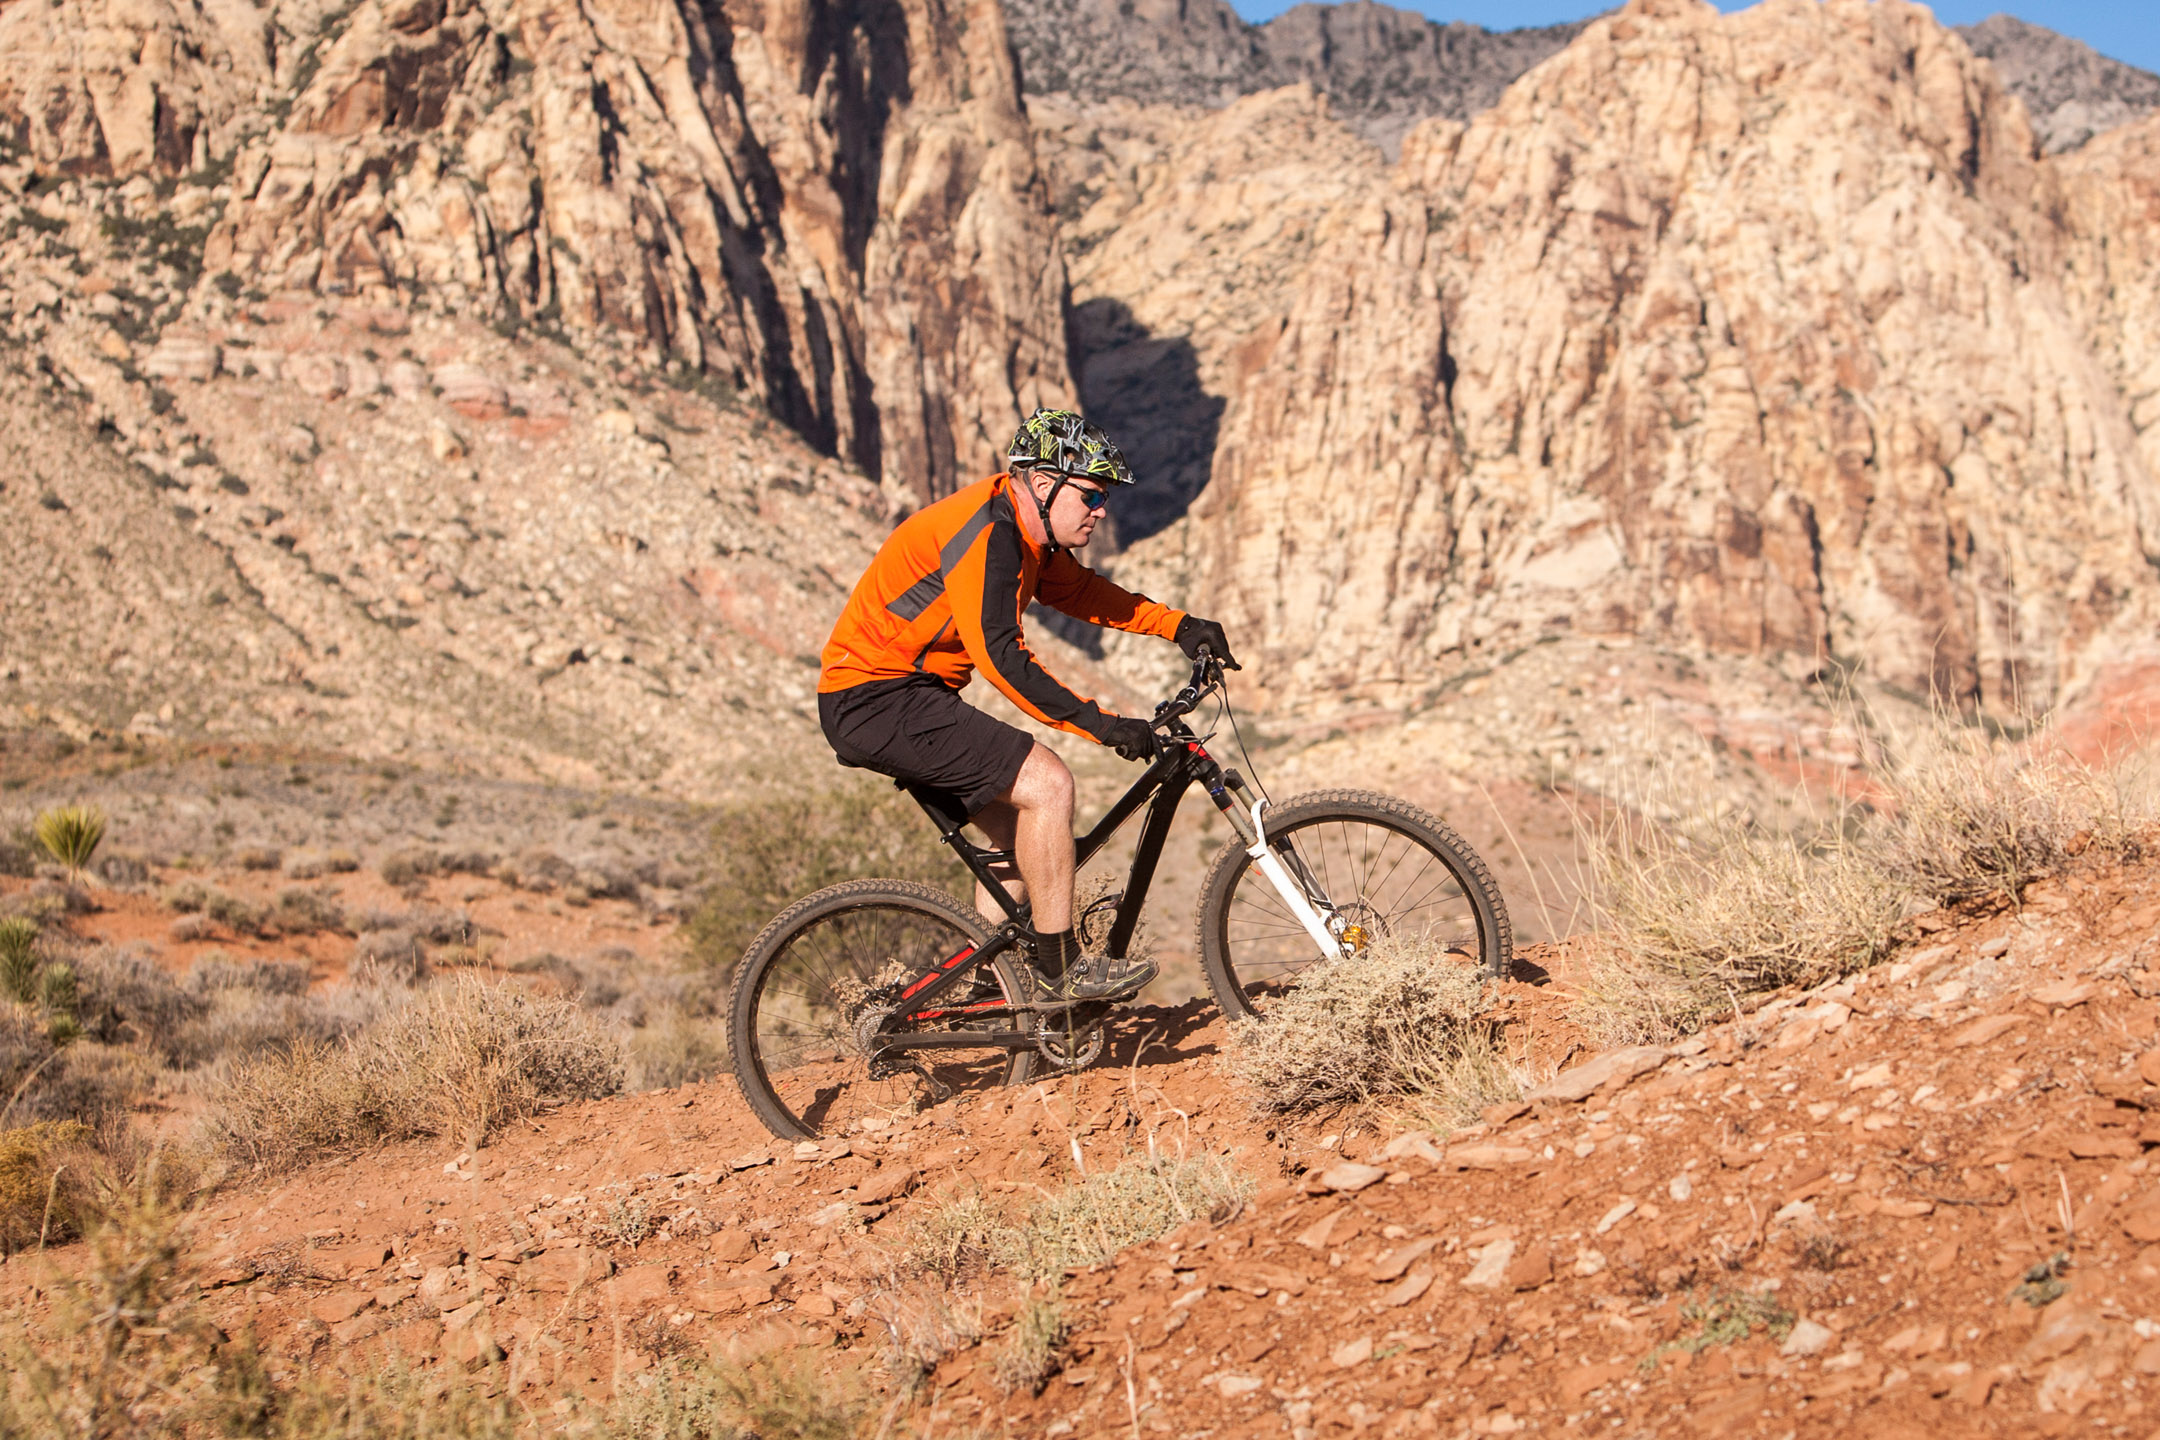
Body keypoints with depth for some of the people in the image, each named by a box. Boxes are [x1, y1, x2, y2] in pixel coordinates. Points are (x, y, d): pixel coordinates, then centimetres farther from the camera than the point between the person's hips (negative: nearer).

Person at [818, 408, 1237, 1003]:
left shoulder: (1025, 530, 10)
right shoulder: (986, 534, -21)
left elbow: (1079, 590, 25)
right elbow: (1001, 656, -29)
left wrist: (1179, 626, 13)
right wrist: (1101, 724, -28)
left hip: (900, 697, 11)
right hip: (877, 701, -11)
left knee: (1019, 827, 14)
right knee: (1046, 783, -17)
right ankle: (1061, 969, -10)